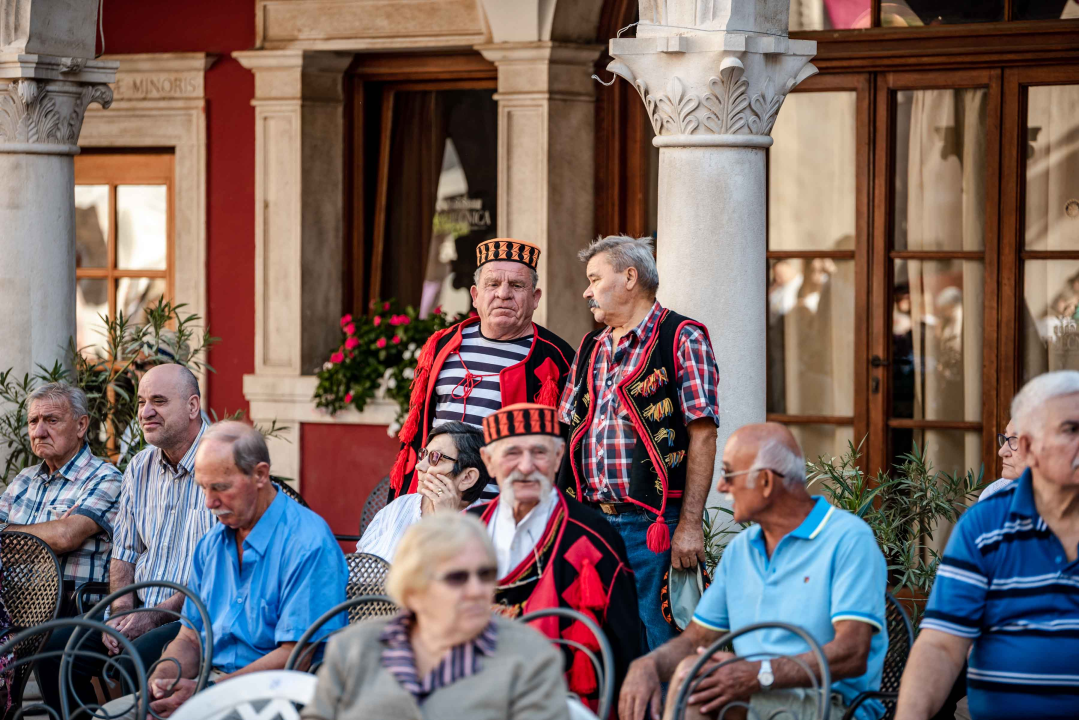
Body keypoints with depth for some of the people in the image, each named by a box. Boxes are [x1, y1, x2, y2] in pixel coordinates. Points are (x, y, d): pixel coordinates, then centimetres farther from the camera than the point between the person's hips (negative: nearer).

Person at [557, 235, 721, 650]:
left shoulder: (681, 339, -3)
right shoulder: (591, 349, 18)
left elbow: (702, 434, -9)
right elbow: (566, 431, 21)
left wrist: (690, 524, -15)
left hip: (653, 523, -6)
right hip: (591, 520, 6)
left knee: (653, 643, -5)